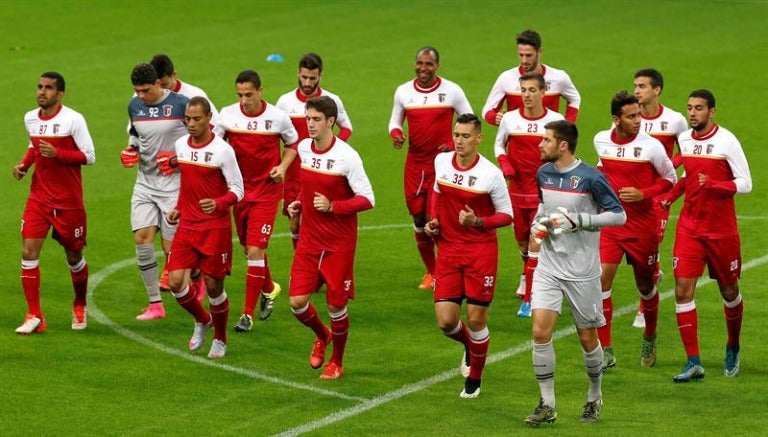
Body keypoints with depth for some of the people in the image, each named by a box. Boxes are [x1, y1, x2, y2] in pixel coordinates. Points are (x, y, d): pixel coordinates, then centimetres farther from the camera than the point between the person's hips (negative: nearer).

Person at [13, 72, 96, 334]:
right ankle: (34, 316, -7)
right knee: (29, 252, -11)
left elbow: (89, 156, -13)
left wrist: (57, 153, -25)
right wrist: (24, 164, 4)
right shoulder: (30, 119, 4)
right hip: (39, 198, 4)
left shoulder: (73, 119, -13)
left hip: (69, 201, -4)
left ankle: (80, 308, 35)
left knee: (74, 256, 10)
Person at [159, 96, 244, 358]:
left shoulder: (222, 150, -11)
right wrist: (178, 209, 11)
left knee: (213, 285, 2)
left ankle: (220, 339, 23)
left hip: (216, 228, -5)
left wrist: (218, 203, -27)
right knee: (175, 282, -6)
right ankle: (202, 321, 23)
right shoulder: (180, 146, 6)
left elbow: (237, 190, -9)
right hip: (187, 227, 5)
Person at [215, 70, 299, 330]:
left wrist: (282, 167, -8)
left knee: (255, 251, -11)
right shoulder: (228, 115, -6)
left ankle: (248, 314, -5)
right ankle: (269, 289, 45)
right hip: (239, 189, 3)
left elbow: (293, 144, 8)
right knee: (249, 248, 16)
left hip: (267, 190, -3)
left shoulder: (277, 117, -9)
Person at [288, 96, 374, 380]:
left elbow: (367, 199, -15)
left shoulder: (346, 156, -17)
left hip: (339, 244, -5)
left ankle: (336, 362, 25)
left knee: (336, 305, 3)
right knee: (297, 302, -4)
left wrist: (332, 206, -26)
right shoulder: (303, 148, 2)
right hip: (309, 240, 5)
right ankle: (322, 336, 29)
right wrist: (300, 203, 3)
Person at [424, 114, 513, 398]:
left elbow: (506, 215, -6)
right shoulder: (441, 162, 0)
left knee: (476, 319, -1)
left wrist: (478, 222, -22)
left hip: (481, 251, -4)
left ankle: (475, 378, 22)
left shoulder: (491, 174, -14)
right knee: (445, 321, -3)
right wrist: (433, 220, 7)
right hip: (448, 249, 4)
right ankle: (469, 346, 33)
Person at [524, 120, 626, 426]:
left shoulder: (590, 178, -14)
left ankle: (595, 398, 30)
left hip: (582, 271, -4)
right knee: (540, 331, -10)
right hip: (549, 267, 4)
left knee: (587, 338, 7)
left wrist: (576, 220, -20)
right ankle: (547, 405, -2)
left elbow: (619, 215, -12)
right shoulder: (543, 173, 5)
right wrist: (539, 221, 2)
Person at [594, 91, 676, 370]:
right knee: (601, 281, -13)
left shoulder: (650, 146, -13)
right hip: (609, 222, 2)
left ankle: (650, 338, 39)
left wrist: (643, 194, -15)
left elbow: (670, 179, -2)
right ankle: (605, 352, -8)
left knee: (645, 286, 11)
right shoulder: (601, 141, -1)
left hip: (642, 225, -2)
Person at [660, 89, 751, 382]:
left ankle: (733, 349, 35)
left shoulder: (726, 141, -11)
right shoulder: (684, 139, 6)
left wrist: (713, 185, -27)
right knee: (683, 289, -9)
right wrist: (669, 197, 8)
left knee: (729, 291, 9)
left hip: (722, 230, -4)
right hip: (689, 227, 4)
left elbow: (745, 184, -12)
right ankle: (693, 363, -8)